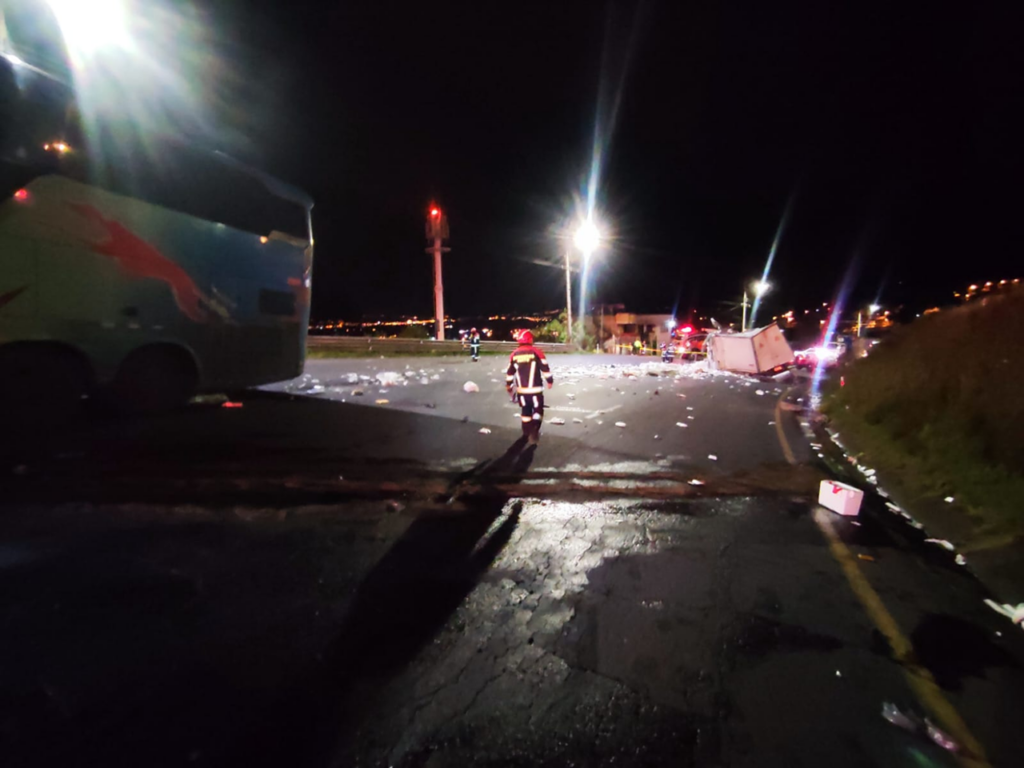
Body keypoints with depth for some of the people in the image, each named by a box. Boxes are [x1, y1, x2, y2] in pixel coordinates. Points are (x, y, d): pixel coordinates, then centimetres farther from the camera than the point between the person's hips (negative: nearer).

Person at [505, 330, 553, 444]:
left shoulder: (514, 354, 4)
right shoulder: (536, 352, -8)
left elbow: (510, 372, 12)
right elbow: (545, 369, -6)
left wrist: (509, 386, 25)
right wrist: (550, 381, 9)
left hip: (521, 390, 4)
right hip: (535, 389, -4)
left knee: (525, 411, 18)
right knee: (538, 411, 7)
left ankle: (527, 434, 27)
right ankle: (534, 432, -12)